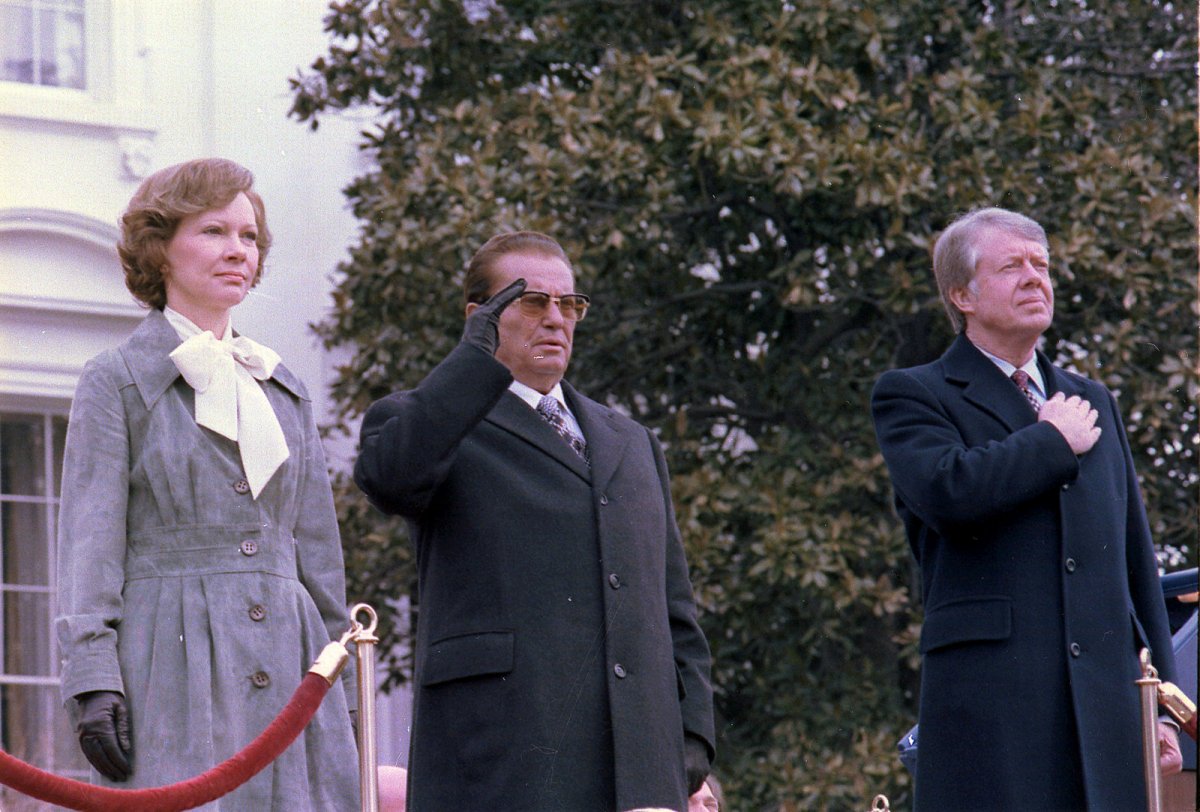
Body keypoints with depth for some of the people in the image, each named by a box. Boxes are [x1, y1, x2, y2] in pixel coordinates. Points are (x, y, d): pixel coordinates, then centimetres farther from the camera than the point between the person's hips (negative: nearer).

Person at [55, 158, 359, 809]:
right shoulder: (117, 382, 4)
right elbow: (89, 544, -3)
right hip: (172, 671, -5)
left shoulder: (284, 393, 20)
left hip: (286, 672, 5)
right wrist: (93, 682, -14)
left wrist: (335, 696, 16)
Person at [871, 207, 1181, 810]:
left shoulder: (1093, 402, 26)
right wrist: (1055, 441, -2)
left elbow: (1137, 562, 25)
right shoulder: (912, 396, 7)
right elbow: (948, 490, -17)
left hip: (1107, 700, 5)